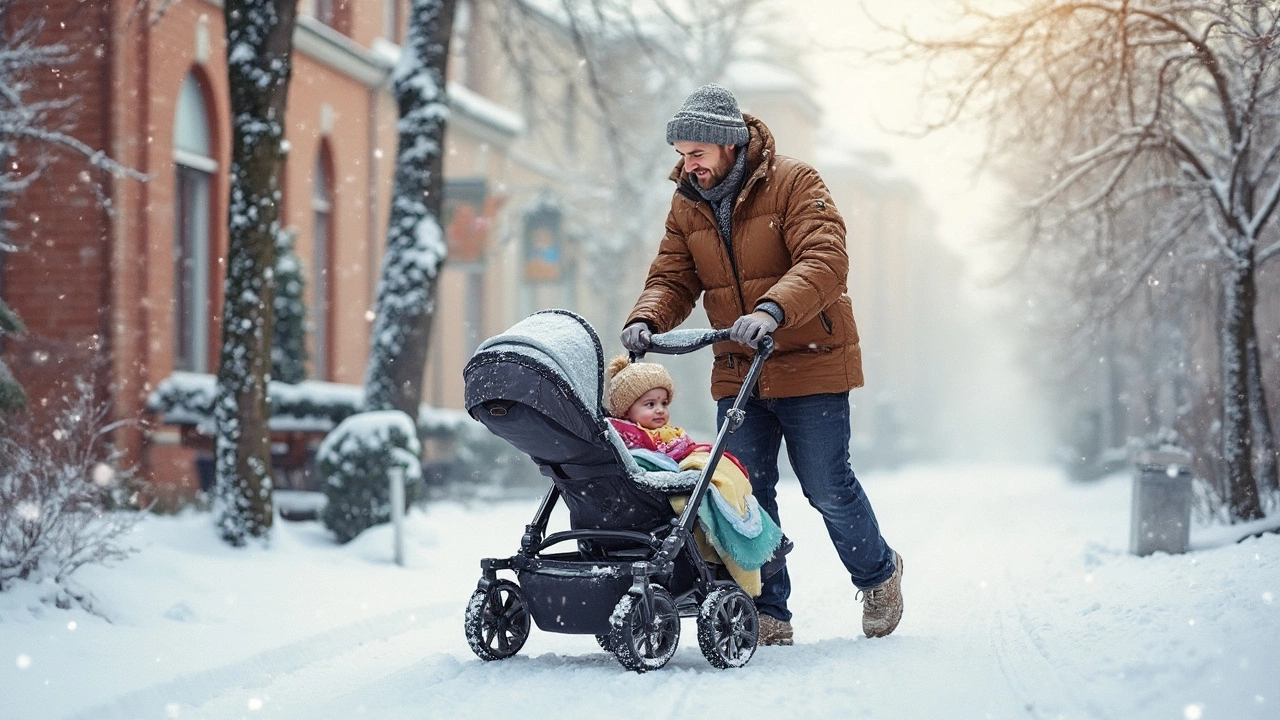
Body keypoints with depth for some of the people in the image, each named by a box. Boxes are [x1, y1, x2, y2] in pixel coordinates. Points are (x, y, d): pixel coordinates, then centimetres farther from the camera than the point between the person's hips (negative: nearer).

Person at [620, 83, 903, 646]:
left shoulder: (794, 183, -12)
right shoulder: (686, 205, 6)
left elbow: (825, 261, -23)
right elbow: (673, 278, 5)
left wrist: (772, 310, -39)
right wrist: (647, 318, -18)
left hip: (810, 367, -5)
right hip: (737, 374, 5)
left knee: (827, 488, 2)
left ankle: (878, 574, 29)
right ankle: (767, 615, 9)